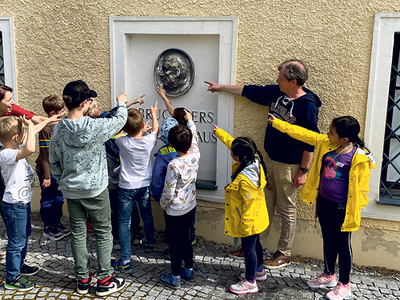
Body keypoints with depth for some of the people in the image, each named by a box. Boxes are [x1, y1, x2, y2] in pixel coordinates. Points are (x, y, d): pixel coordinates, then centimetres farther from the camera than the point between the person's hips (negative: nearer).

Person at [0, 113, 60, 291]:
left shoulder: (14, 148, 1)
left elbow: (32, 132, 18)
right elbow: (30, 149, -47)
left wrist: (48, 120, 22)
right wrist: (30, 125, -35)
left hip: (23, 202, 10)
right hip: (14, 205, -10)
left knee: (24, 235, 26)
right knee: (16, 242, 2)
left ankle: (19, 265, 45)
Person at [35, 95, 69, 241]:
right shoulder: (46, 128, -21)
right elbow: (44, 154, -20)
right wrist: (46, 176, -19)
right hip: (48, 170, -7)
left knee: (59, 198, 17)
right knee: (48, 200, 8)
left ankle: (57, 223, 33)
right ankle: (48, 228, 22)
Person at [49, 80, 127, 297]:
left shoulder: (59, 129, -6)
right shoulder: (96, 127, -20)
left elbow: (53, 161, 3)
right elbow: (119, 120, -2)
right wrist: (121, 103, 18)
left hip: (71, 190, 5)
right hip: (95, 189, -4)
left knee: (78, 233, 15)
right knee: (103, 232, 10)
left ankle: (82, 280, 27)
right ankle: (104, 281, 18)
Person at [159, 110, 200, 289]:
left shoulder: (174, 165, -29)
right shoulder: (195, 155, -12)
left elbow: (168, 192, -21)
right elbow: (195, 137, 10)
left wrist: (162, 204, -1)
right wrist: (190, 120, 24)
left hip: (175, 211, -6)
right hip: (191, 207, 6)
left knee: (174, 242, 10)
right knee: (185, 238, 23)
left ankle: (175, 278, 23)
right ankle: (189, 270, 37)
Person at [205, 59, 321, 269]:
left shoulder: (307, 106, -20)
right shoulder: (276, 92, 1)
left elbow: (310, 142, -17)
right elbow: (250, 91, 12)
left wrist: (303, 171, -16)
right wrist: (221, 87, 17)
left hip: (289, 165, -7)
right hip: (270, 158, 8)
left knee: (286, 210, 6)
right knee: (265, 205, 17)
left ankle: (284, 254, 21)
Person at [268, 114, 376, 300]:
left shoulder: (359, 158, -21)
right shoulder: (326, 143, -3)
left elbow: (362, 188, -16)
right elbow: (303, 134, 3)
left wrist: (354, 212, -16)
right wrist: (277, 123, 5)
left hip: (342, 208, -7)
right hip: (324, 202, 7)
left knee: (342, 244, 8)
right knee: (328, 240, 21)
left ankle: (344, 285, 26)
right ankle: (328, 276, 41)